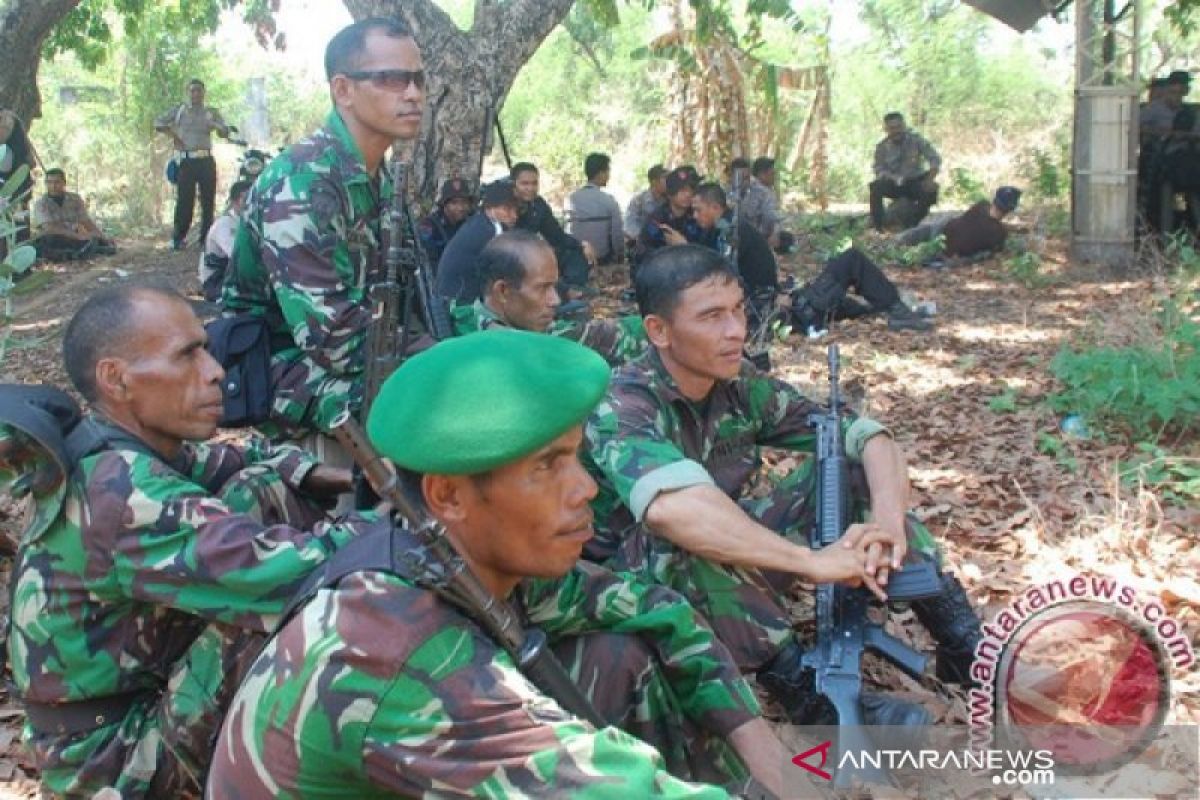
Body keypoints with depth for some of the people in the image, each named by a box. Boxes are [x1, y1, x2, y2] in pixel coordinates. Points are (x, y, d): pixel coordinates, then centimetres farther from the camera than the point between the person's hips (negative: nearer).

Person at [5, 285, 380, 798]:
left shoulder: (122, 452, -2)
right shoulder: (120, 494, -29)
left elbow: (243, 459, 10)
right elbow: (278, 570, -37)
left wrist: (329, 475, -9)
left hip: (141, 680, 9)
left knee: (274, 491, 1)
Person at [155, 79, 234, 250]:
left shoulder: (211, 112, 11)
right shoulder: (179, 110, 9)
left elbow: (226, 132, 4)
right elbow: (158, 122, 11)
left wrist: (216, 126, -17)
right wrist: (173, 136, -1)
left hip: (206, 161, 2)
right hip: (186, 161, -1)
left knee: (208, 201, 1)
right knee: (184, 201, -5)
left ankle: (206, 238, 8)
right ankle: (177, 238, 2)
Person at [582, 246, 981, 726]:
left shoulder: (741, 384, -6)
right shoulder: (622, 408, -26)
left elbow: (867, 436, -8)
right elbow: (671, 507, -47)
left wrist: (887, 518, -29)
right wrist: (810, 560, -46)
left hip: (739, 565, 6)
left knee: (850, 468, -9)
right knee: (685, 540, -39)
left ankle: (965, 646, -7)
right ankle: (807, 691, -25)